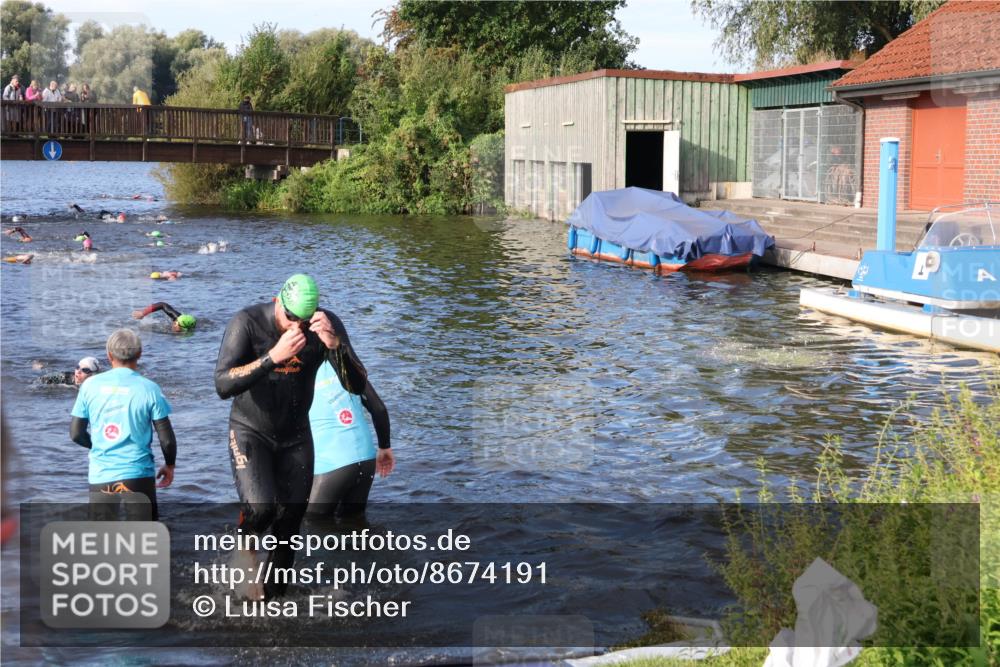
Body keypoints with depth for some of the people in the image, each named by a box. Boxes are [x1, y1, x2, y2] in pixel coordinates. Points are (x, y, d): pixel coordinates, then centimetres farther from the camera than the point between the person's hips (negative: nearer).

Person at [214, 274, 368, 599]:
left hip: (295, 436, 3)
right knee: (261, 509, -26)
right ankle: (247, 547, 10)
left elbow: (357, 386, -20)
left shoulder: (326, 325, -14)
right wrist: (274, 356, -42)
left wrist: (334, 344, -37)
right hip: (250, 431, -3)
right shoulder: (248, 322, -22)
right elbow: (223, 386, -31)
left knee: (289, 526, 7)